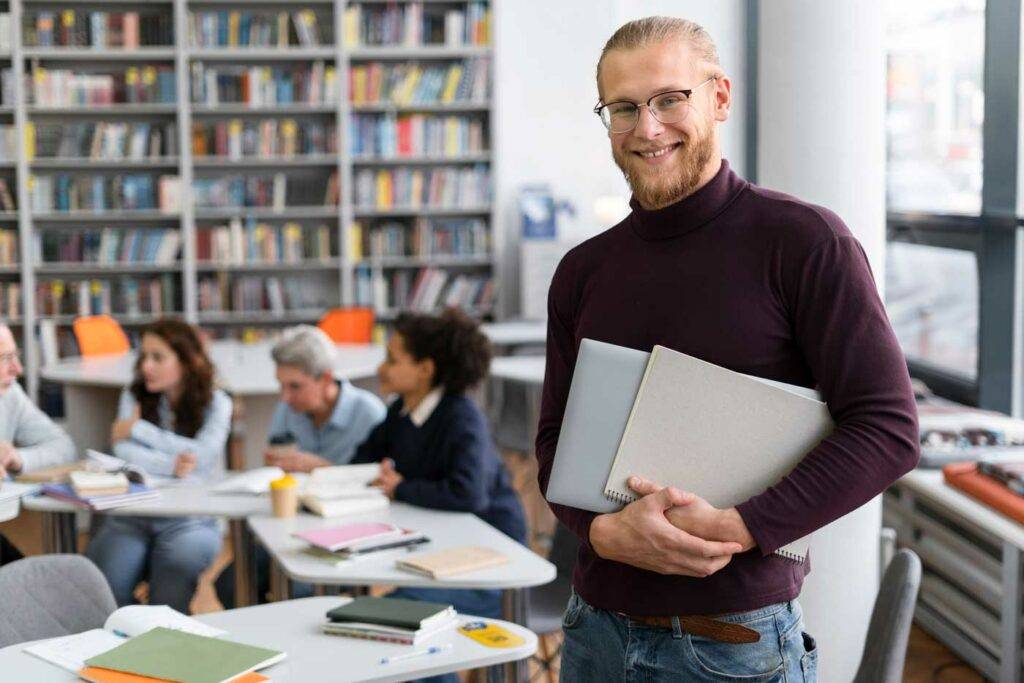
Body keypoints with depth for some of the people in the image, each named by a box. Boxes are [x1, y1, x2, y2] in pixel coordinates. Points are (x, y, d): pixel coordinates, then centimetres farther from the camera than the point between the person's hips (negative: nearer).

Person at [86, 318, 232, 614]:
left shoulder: (215, 402, 4)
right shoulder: (134, 397, 11)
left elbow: (203, 455, -12)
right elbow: (123, 451, -4)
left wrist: (138, 428, -7)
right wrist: (171, 467, -21)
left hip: (191, 519, -2)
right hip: (132, 515, 2)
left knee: (179, 559, -35)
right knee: (102, 580, -27)